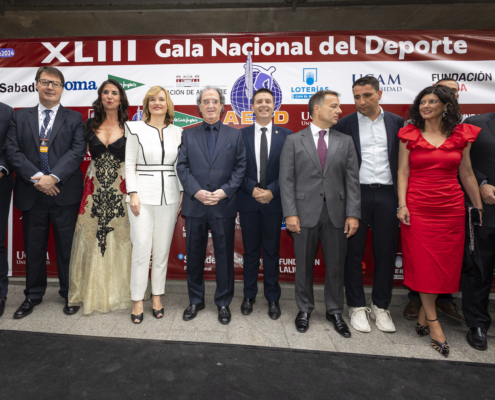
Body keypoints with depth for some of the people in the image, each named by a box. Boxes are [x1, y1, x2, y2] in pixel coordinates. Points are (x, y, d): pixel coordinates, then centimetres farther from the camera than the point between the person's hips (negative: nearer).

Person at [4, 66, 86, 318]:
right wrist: (35, 178, -13)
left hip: (64, 193, -2)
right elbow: (12, 150, 1)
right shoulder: (20, 117, 12)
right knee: (33, 247, 13)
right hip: (31, 194, 2)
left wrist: (53, 177, -17)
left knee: (67, 246, 6)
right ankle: (33, 295, 29)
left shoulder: (74, 119, 6)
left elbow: (77, 151, -7)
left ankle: (70, 294, 23)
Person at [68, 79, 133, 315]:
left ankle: (116, 292, 20)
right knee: (91, 239, 6)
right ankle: (92, 293, 21)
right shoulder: (90, 125, 8)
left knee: (118, 239, 4)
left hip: (119, 189, -2)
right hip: (94, 188, 2)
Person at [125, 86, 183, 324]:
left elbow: (180, 167, 11)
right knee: (141, 250, -2)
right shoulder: (136, 129, 3)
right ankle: (137, 302, 11)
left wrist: (182, 194, 3)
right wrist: (133, 194, -7)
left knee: (162, 250, 7)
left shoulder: (177, 133, 10)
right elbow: (129, 164, 0)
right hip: (143, 196, -2)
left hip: (169, 197, 2)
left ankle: (157, 297, 22)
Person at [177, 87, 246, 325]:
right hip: (194, 205, 1)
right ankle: (195, 301, 28)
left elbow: (240, 168, 1)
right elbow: (182, 167, 3)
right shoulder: (188, 135, 10)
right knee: (194, 256, 11)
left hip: (224, 206, -1)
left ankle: (223, 303, 23)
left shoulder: (235, 135, 8)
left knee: (224, 256, 7)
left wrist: (224, 191, -12)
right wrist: (196, 191, -12)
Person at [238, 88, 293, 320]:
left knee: (272, 252, 9)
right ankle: (249, 296, 26)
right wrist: (252, 189, -12)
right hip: (248, 202, 1)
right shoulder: (241, 135, 5)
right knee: (250, 251, 10)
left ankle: (273, 299, 23)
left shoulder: (286, 135, 3)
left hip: (274, 202, 0)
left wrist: (272, 191, -13)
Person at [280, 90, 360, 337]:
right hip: (305, 212, -2)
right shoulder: (294, 141, 3)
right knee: (304, 265, 10)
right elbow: (286, 180, -3)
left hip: (336, 213, 2)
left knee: (336, 265, 10)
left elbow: (352, 180, 4)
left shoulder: (345, 141, 9)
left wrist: (353, 214, -5)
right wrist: (290, 213, -11)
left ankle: (335, 311, 29)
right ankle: (304, 309, 30)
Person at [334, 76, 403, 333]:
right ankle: (357, 306, 21)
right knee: (354, 252, 5)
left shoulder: (396, 122, 8)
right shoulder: (344, 124, 2)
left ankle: (381, 306, 25)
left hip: (387, 195, 2)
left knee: (386, 252, 8)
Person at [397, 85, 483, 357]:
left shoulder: (461, 136, 6)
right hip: (418, 209, -2)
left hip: (451, 209, 2)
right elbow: (403, 172, 1)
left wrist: (479, 207, 10)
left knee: (445, 265, 5)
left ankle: (423, 314, 22)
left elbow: (467, 175, 10)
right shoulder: (409, 135, 3)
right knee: (422, 265, 0)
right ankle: (433, 323, 13)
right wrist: (402, 205, -9)